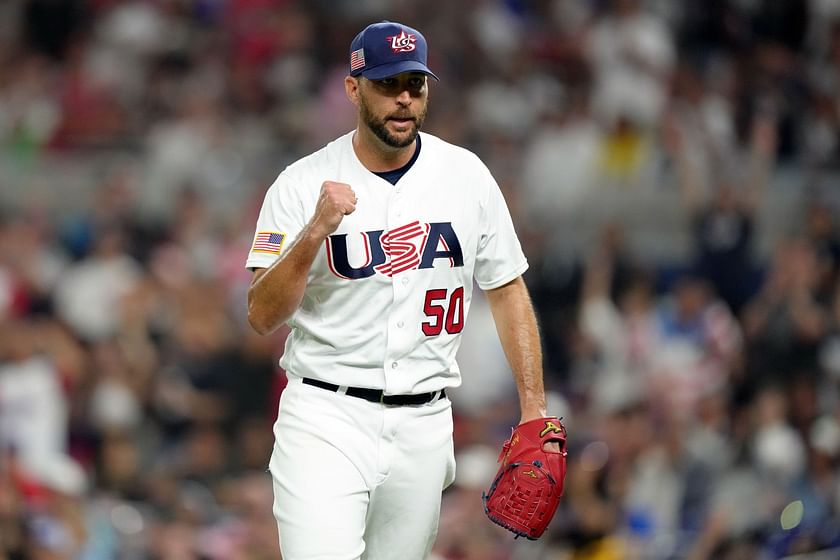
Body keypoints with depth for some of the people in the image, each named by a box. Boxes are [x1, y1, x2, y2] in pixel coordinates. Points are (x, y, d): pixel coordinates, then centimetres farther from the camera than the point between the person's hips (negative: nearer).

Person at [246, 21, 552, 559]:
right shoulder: (302, 185, -4)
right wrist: (316, 232, -25)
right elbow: (262, 315, -10)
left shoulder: (466, 175, 4)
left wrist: (535, 410, 6)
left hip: (424, 425, 3)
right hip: (326, 416, -3)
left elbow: (507, 291, 12)